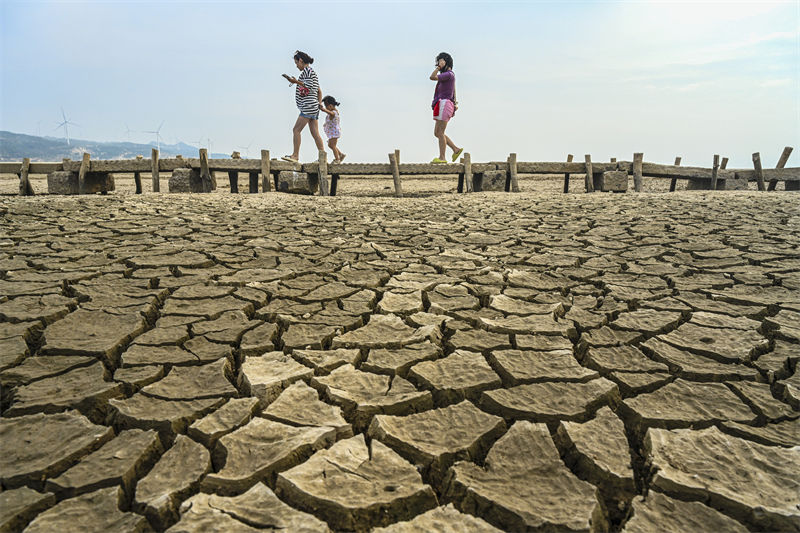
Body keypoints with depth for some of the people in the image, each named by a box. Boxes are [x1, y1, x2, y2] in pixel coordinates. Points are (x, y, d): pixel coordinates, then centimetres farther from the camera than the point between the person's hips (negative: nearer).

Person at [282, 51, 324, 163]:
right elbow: (319, 91, 23)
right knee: (315, 134, 4)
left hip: (308, 105, -10)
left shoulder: (307, 70, -5)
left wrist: (296, 81, -17)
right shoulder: (312, 72, 24)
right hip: (314, 107, 10)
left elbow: (309, 87, -17)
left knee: (296, 130, -9)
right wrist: (319, 103, 18)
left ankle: (295, 155, -11)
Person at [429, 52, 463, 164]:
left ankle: (442, 158, -8)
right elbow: (453, 92, 28)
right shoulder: (450, 75, 22)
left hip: (444, 104, -10)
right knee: (437, 133, 10)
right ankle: (456, 149, 10)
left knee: (440, 133, -9)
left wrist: (440, 66, -9)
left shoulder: (448, 74, -9)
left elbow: (432, 77, -20)